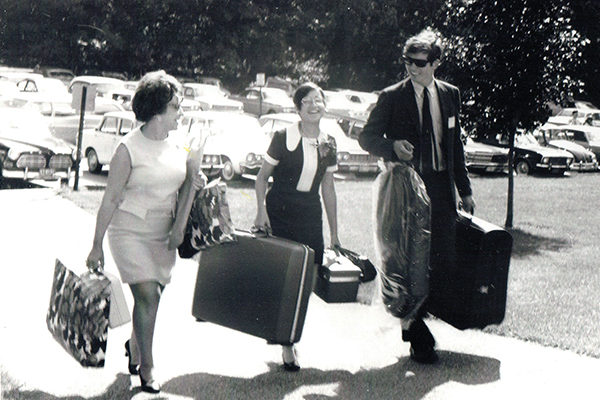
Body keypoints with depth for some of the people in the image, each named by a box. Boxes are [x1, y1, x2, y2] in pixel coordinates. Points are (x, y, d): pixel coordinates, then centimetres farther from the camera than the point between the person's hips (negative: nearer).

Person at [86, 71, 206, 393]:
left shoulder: (176, 146, 6)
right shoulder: (129, 148, -12)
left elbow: (180, 189, 18)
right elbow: (110, 199, -10)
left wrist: (195, 183, -6)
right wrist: (97, 245, -8)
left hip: (163, 235, 6)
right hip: (129, 232, -6)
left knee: (151, 298, 9)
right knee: (147, 295, -16)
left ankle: (134, 347, 35)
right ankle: (146, 367, -4)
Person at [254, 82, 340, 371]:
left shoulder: (328, 144, 7)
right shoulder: (283, 138, -5)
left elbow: (328, 189, 14)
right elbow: (262, 177, 2)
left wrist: (334, 232, 14)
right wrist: (261, 211, -12)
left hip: (310, 216, 4)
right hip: (279, 213, -4)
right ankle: (286, 344, 5)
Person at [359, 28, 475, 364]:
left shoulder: (450, 94, 10)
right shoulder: (392, 97, -2)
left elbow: (456, 145, 16)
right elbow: (367, 137, 2)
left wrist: (465, 189, 15)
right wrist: (392, 146, -19)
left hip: (441, 187, 4)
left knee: (444, 260, 2)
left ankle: (414, 318, 25)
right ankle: (416, 335, 11)